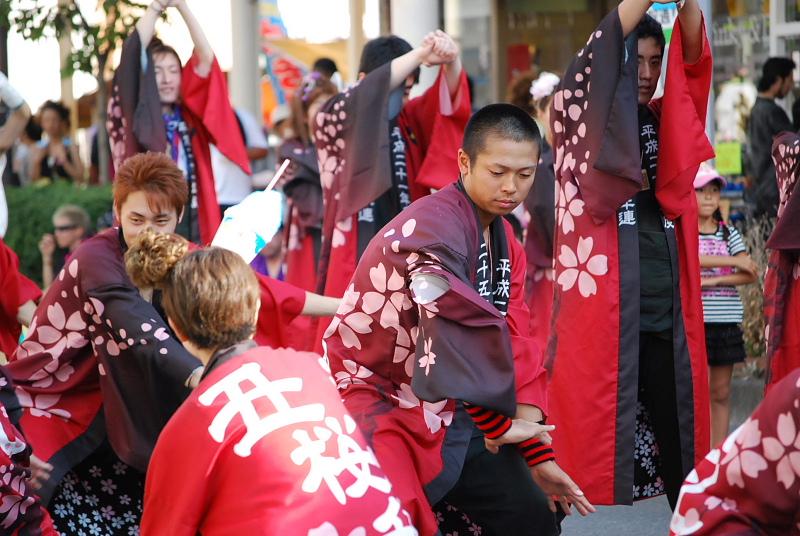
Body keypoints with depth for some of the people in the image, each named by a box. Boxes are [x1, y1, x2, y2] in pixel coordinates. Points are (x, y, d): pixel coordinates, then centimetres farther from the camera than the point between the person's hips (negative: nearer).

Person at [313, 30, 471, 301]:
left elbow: (447, 99, -6)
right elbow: (367, 95, -21)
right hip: (355, 263, -4)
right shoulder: (333, 121, -2)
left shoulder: (409, 122, 10)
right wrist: (419, 55, -27)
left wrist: (451, 62, -28)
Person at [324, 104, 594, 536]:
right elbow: (463, 336, -28)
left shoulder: (504, 240, 7)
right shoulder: (433, 229, -22)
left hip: (448, 411, 9)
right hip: (377, 402, -9)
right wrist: (500, 426, -16)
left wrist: (538, 455, 2)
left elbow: (512, 347, 7)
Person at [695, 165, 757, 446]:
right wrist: (733, 262, -13)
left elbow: (749, 274, 1)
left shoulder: (729, 233, 11)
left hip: (727, 321, 3)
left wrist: (713, 280, -12)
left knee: (721, 391, 6)